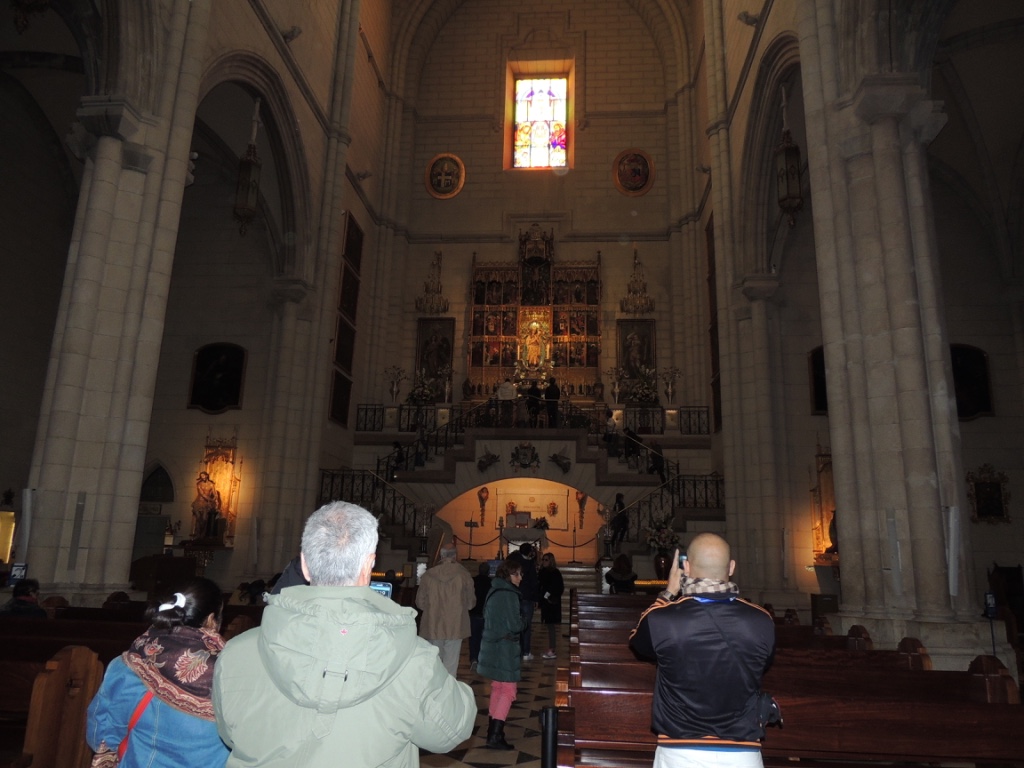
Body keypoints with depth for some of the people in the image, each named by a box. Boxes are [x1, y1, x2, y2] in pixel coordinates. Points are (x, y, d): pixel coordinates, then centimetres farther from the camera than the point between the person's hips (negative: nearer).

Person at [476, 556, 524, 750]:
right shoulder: (508, 594, -18)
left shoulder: (494, 591, 9)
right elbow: (515, 625, -20)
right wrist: (522, 621, 3)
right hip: (504, 648, -9)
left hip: (492, 645, 9)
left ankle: (493, 731, 25)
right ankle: (495, 736, -5)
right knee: (509, 691, -3)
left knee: (497, 689, 18)